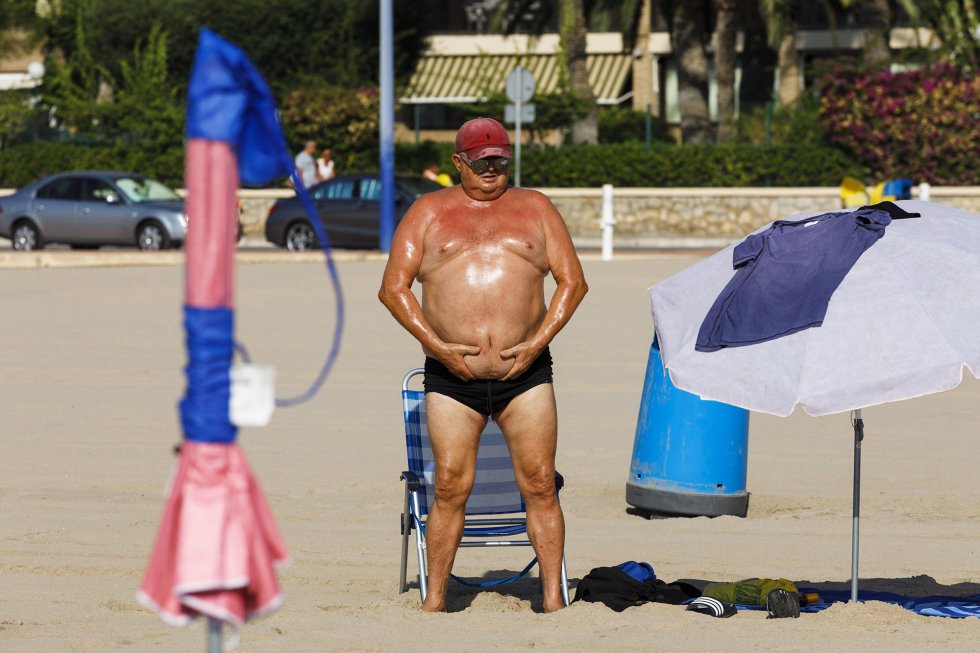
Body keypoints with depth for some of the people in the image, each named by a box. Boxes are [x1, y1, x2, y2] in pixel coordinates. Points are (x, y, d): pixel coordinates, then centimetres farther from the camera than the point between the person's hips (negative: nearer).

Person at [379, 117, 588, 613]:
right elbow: (393, 287, 3)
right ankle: (434, 601, 4)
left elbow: (572, 281, 8)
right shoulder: (428, 212, 10)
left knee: (540, 486, -4)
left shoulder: (535, 208, 13)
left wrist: (537, 343, -4)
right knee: (450, 488, -4)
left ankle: (553, 599, 0)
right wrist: (438, 346, -7)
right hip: (452, 377, 0)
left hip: (525, 373, 1)